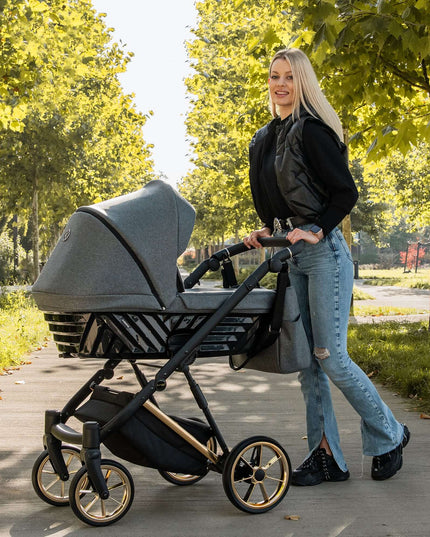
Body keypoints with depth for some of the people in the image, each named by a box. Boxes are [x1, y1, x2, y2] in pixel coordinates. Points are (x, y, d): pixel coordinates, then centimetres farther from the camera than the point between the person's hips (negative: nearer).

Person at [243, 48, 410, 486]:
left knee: (330, 355, -8)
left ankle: (389, 434, 13)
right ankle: (326, 455, 12)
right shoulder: (263, 140, 16)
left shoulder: (312, 130, -8)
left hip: (323, 252, -8)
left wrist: (315, 231, -20)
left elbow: (346, 193, -11)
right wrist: (266, 231, 7)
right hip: (290, 256, 8)